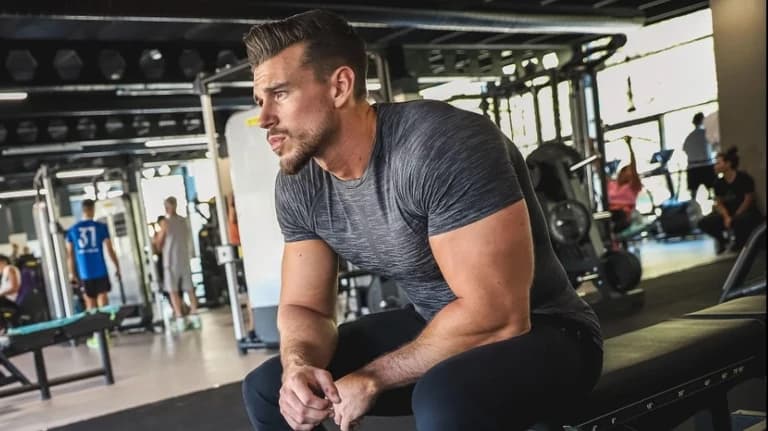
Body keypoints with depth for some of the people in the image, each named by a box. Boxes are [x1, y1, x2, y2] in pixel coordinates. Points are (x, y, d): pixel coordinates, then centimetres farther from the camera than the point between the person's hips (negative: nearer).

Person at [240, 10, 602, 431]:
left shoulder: (441, 144, -28)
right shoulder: (297, 186, -5)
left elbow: (498, 315, -30)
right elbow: (303, 307, 2)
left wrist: (371, 378, -21)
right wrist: (299, 366, -21)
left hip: (539, 331, -6)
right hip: (433, 329, 7)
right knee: (267, 387, 4)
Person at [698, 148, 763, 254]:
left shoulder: (744, 178, -13)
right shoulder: (719, 182, 2)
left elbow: (748, 200, -13)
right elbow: (719, 203, 3)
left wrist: (734, 217, -15)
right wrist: (726, 217, -16)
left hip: (747, 213, -5)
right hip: (727, 214, 5)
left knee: (739, 220, -42)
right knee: (703, 223, -17)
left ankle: (740, 241, -6)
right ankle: (722, 240, 12)